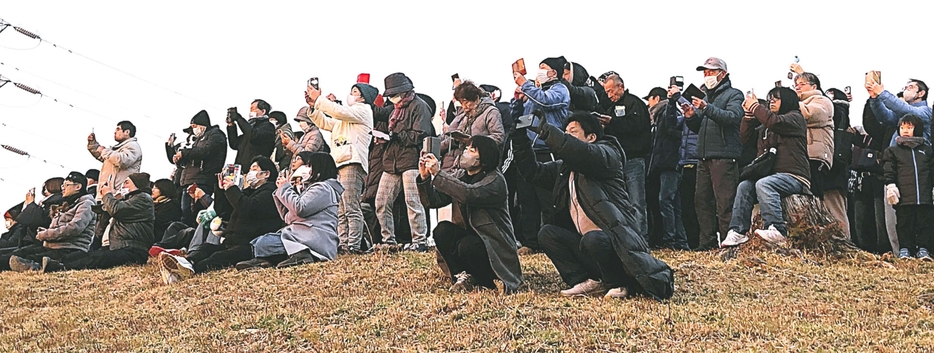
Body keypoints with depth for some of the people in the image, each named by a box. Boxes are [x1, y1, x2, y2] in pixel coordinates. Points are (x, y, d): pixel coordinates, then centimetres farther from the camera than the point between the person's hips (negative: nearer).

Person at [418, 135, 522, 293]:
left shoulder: (495, 180, -14)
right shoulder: (459, 175, 6)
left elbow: (470, 194, -35)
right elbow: (434, 201, -4)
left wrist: (438, 174, -34)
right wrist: (425, 178, -22)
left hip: (494, 247, -5)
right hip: (467, 236, 5)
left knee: (467, 246, -33)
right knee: (442, 230, -21)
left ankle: (492, 279, -6)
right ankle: (461, 274, -6)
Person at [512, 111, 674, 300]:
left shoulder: (607, 154, -6)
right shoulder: (564, 167, 16)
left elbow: (581, 152, -27)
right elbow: (532, 172, 11)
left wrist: (545, 130, -27)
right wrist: (520, 139, 0)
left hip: (613, 240, -7)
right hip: (583, 242, 7)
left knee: (593, 238, -35)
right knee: (547, 234, -7)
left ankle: (618, 284, -8)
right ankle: (590, 282, -7)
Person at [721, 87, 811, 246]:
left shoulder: (795, 117, 3)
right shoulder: (765, 127, 27)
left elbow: (774, 121, -17)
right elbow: (747, 137, 21)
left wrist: (755, 106, -4)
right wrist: (749, 114, 10)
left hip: (794, 176, -8)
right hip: (773, 174, 8)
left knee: (763, 184, -33)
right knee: (744, 186, -15)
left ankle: (777, 231, -41)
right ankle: (739, 232, -22)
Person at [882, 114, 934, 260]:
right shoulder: (892, 151, 9)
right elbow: (888, 172, 2)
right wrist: (890, 186, -11)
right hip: (904, 198, -2)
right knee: (904, 224, 1)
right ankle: (904, 249, 7)